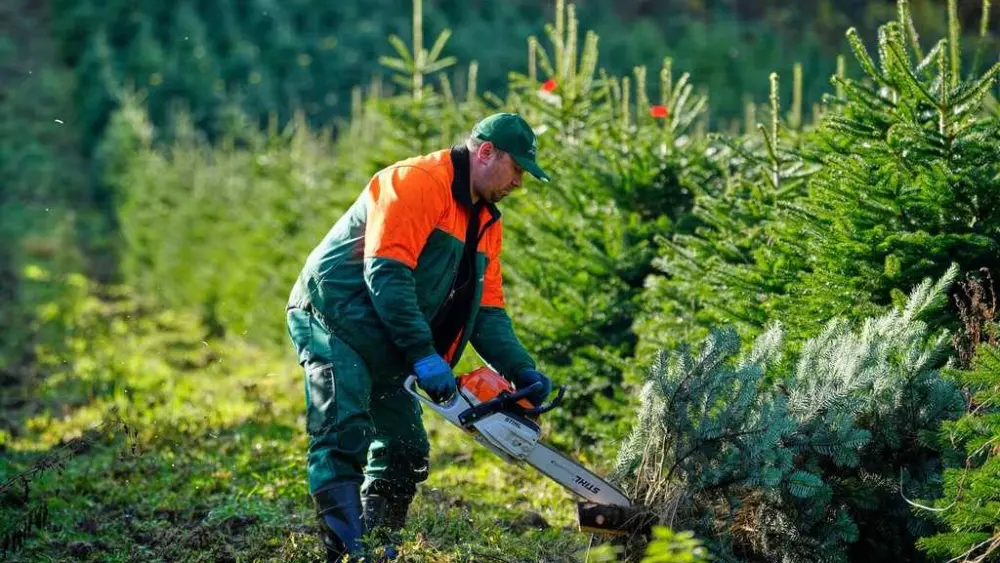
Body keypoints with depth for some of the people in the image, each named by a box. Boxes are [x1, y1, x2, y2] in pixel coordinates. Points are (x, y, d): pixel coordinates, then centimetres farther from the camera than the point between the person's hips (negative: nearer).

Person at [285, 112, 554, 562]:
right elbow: (386, 271, -24)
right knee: (344, 439, -21)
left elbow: (487, 309, 11)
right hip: (333, 322, -10)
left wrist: (522, 371, -4)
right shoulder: (418, 181, -16)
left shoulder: (486, 223, 14)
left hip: (384, 352, 10)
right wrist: (423, 354, -26)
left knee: (406, 453, 8)